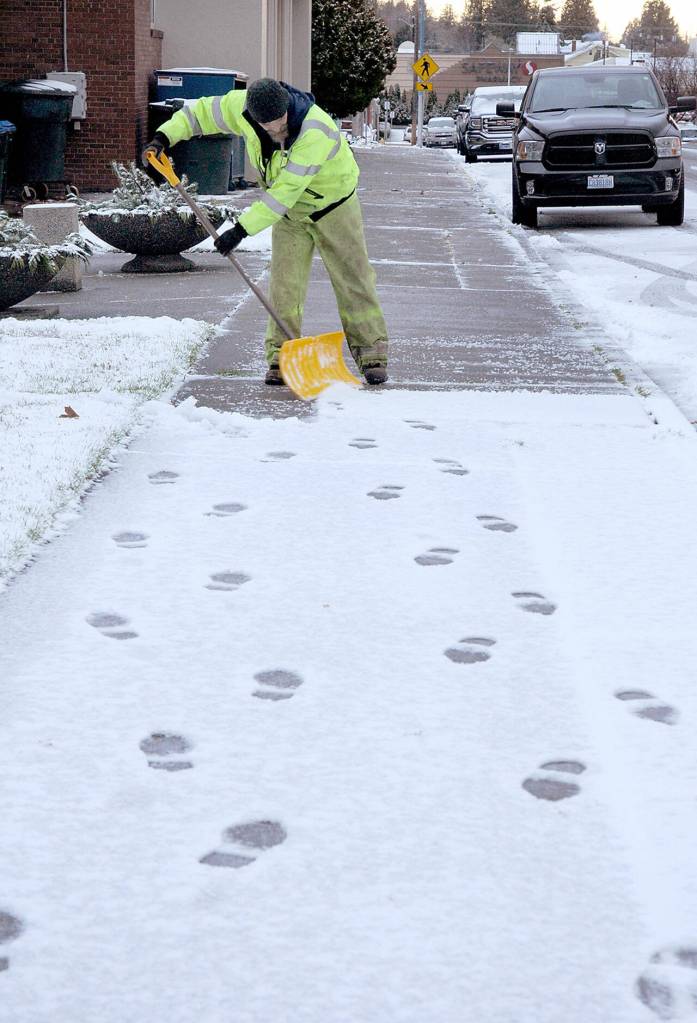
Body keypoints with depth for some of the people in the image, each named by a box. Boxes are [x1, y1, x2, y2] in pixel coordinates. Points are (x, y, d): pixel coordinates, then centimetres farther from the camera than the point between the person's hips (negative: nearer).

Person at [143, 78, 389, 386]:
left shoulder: (315, 131, -39)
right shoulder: (242, 107, -22)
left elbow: (285, 192, -39)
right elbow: (202, 111, -4)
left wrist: (242, 229, -39)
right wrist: (164, 136, -19)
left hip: (332, 204, -4)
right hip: (290, 210, 4)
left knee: (353, 278, -1)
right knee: (284, 282, -1)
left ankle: (371, 353, 7)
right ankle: (281, 355, 5)